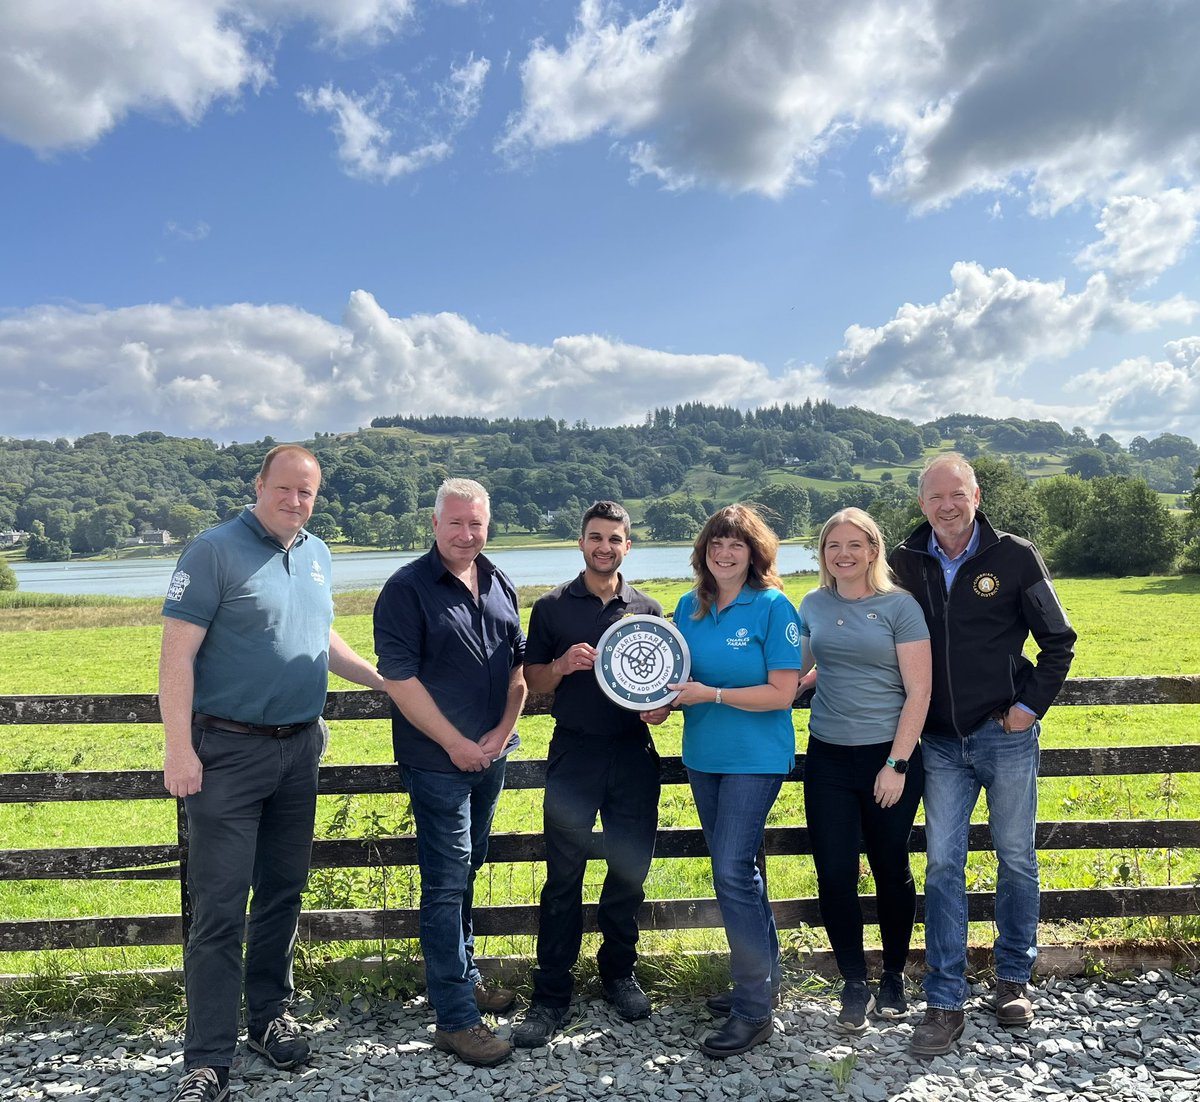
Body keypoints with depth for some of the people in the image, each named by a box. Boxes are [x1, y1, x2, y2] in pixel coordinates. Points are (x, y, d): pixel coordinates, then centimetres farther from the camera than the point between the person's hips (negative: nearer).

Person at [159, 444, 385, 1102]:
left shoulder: (316, 555, 9)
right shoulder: (215, 551, -11)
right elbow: (177, 654, -14)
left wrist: (384, 680, 16)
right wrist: (178, 749, -18)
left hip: (300, 749, 6)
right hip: (229, 752, -6)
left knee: (283, 890, 15)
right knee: (219, 906, -1)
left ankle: (268, 1015, 33)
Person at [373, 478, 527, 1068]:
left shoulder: (498, 585, 9)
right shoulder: (407, 589, -11)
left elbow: (518, 666, 12)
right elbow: (399, 677, -16)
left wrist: (501, 733, -1)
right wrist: (455, 743, -15)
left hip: (490, 755, 7)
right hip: (437, 760, -6)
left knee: (466, 870, 20)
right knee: (446, 882, 0)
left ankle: (463, 975, 36)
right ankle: (456, 1016, 9)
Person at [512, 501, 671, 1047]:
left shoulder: (648, 610, 7)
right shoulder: (551, 607, 2)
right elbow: (532, 682, 4)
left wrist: (661, 707, -6)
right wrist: (563, 665, -15)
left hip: (634, 752, 2)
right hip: (574, 752, -2)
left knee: (630, 871, 10)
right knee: (563, 878, 0)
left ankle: (619, 973, 30)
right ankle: (551, 995, 12)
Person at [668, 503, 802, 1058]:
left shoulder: (774, 607, -11)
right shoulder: (689, 606, 6)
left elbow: (781, 693, -15)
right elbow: (676, 674, 15)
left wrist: (711, 694, -20)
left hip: (755, 757, -6)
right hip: (703, 755, 6)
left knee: (732, 871, -10)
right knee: (736, 867, 16)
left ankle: (753, 1009, 4)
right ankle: (763, 977, 34)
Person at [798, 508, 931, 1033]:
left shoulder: (900, 606, -5)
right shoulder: (813, 606, 6)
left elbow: (918, 692, -8)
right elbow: (794, 672, 21)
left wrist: (896, 764, -12)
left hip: (889, 755, -3)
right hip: (828, 757, 3)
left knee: (891, 871, 10)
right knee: (834, 874, 1)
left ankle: (893, 978, 31)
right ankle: (855, 984, 20)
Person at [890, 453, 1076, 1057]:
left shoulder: (1015, 556, -5)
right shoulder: (906, 562, 1)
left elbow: (1059, 640, 2)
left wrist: (1031, 704, -5)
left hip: (1007, 734, -1)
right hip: (941, 741, 2)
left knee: (1016, 857, 10)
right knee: (942, 863, 1)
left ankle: (1013, 979, 30)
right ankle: (945, 1003, 9)